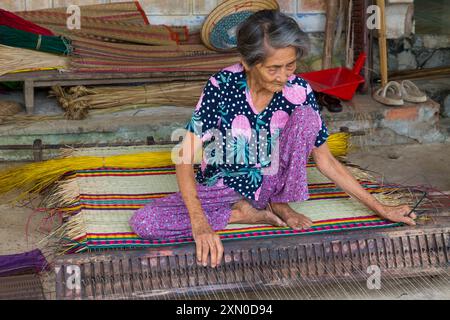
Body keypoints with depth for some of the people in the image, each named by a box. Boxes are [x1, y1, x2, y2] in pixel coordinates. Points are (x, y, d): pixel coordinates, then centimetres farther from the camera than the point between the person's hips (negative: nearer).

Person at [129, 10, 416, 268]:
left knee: (306, 115, -24)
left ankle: (280, 204, -5)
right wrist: (200, 223, -39)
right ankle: (246, 214, -11)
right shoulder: (221, 86, -22)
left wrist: (380, 208, -6)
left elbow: (326, 161, -5)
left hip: (270, 183, 1)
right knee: (143, 223, -26)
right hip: (224, 188, -1)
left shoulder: (299, 92, -15)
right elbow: (186, 159, -24)